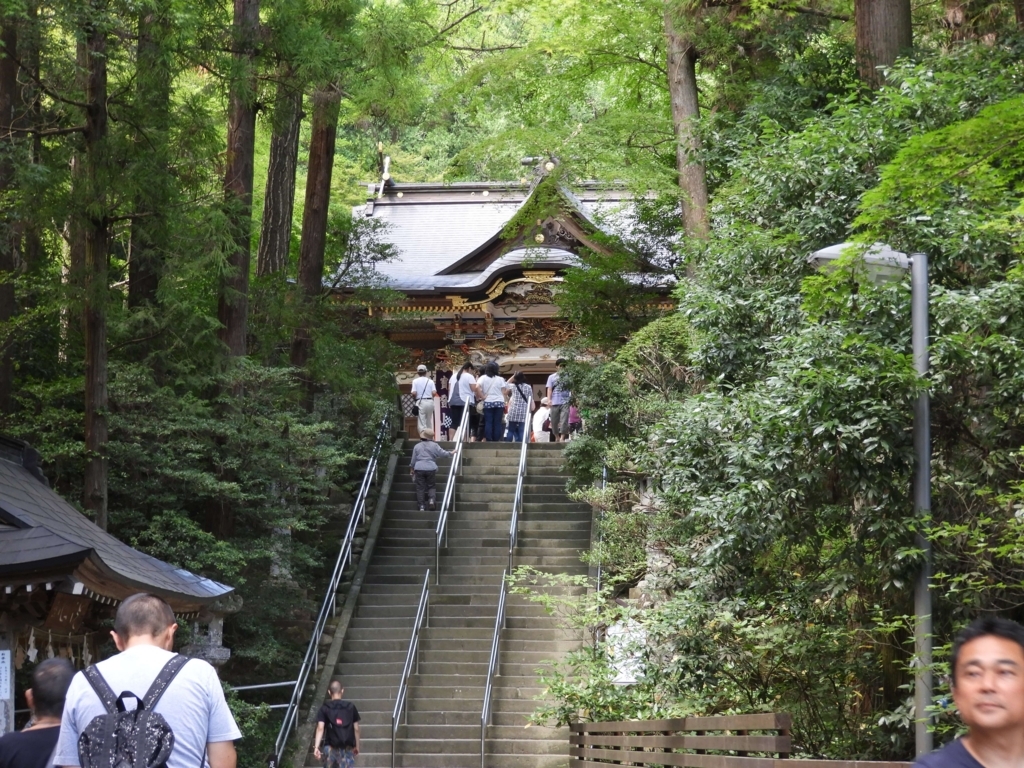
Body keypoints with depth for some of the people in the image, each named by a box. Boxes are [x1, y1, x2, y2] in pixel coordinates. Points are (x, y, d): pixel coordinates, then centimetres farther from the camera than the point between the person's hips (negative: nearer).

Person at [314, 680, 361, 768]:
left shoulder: (325, 709, 0)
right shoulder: (351, 707, 4)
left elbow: (320, 728, -11)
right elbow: (356, 729, 5)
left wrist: (316, 746, -17)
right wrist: (357, 746, 15)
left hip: (331, 747, 0)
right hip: (348, 748, 0)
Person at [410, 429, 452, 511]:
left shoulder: (417, 446, 5)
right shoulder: (434, 445, -1)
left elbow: (413, 459, 10)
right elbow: (442, 453, 3)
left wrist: (412, 468, 24)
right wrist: (451, 453, 21)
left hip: (419, 468, 0)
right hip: (431, 468, 0)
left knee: (420, 488, 3)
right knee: (431, 486, 12)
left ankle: (421, 506, -2)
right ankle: (432, 499, -15)